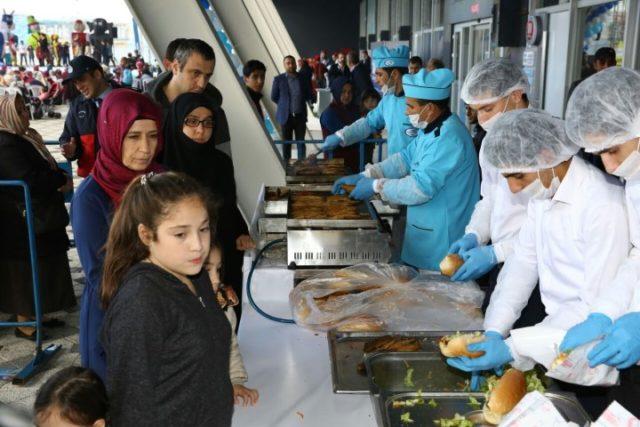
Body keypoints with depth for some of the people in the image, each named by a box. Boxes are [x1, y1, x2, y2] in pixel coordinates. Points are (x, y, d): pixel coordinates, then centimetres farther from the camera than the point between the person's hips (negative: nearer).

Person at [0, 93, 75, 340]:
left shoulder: (22, 137, 10)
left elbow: (43, 167, 17)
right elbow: (29, 179, -27)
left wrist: (59, 176, -4)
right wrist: (61, 180, -15)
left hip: (39, 217, 10)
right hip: (23, 221, -9)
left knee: (44, 269, 17)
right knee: (25, 272, 2)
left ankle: (34, 315, 31)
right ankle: (23, 324, 17)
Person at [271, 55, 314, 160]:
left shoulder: (303, 78, 4)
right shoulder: (278, 79, -1)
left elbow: (310, 96, 10)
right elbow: (274, 97, 4)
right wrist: (284, 104, 4)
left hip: (300, 115, 1)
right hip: (286, 116, -1)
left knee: (301, 142, 5)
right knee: (286, 143, 5)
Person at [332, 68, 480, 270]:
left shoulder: (449, 138, -25)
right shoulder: (431, 129, 9)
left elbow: (421, 187, -27)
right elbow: (406, 159, 13)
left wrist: (376, 186, -17)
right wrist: (364, 176, 2)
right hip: (425, 231, 10)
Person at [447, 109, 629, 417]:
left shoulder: (604, 205, -24)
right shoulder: (543, 192, 1)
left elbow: (598, 307, -25)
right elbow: (523, 262, 3)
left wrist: (512, 350, -25)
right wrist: (494, 332, -9)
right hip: (554, 327, 7)